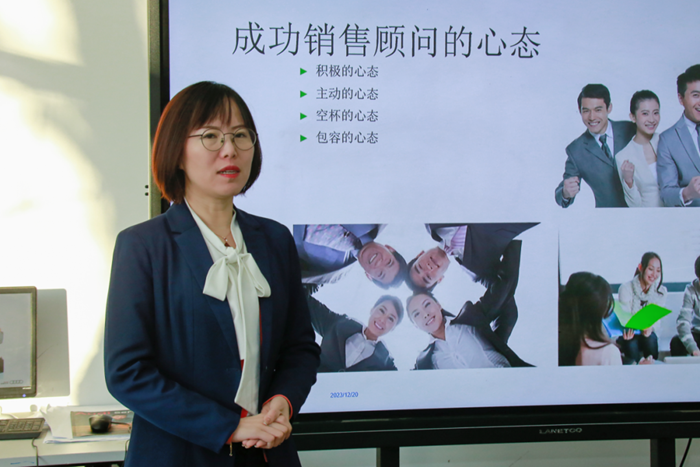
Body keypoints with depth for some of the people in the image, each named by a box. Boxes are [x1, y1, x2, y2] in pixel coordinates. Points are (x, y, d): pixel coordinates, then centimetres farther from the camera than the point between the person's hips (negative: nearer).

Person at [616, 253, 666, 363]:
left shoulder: (661, 291, -2)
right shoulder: (626, 288, -12)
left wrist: (650, 328, -32)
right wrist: (628, 331, -39)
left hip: (647, 334, 2)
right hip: (628, 335, -2)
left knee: (651, 338, -32)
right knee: (631, 343, -35)